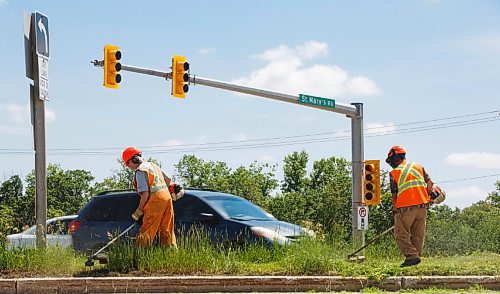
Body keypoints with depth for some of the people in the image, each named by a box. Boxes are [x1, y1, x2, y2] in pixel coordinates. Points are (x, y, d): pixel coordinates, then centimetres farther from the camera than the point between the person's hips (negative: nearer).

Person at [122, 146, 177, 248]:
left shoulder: (140, 171, -10)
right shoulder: (153, 165, 17)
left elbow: (145, 193, -16)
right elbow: (168, 180, 22)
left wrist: (139, 211, -9)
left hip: (155, 201, -8)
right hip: (167, 197, 8)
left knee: (146, 232, -7)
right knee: (167, 231, 12)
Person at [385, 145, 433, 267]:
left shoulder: (394, 173, 0)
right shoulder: (418, 167, 12)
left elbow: (394, 194, 0)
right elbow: (430, 183, 6)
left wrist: (395, 211, 9)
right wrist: (426, 197, 17)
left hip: (406, 208, -5)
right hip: (422, 207, 5)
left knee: (401, 235, 1)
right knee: (418, 235, 12)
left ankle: (412, 256, -12)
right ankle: (416, 256, 9)